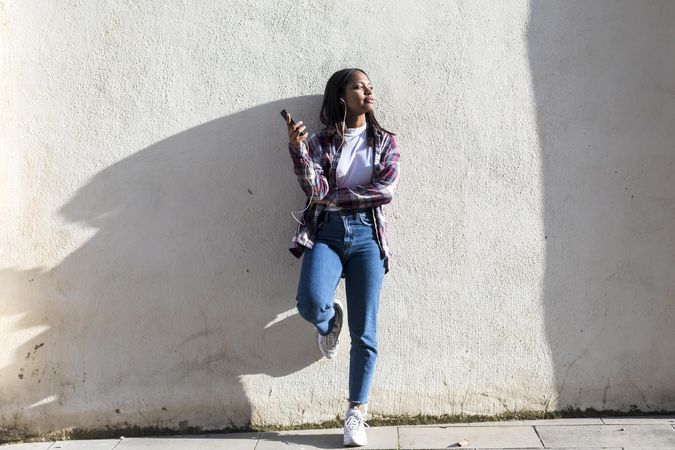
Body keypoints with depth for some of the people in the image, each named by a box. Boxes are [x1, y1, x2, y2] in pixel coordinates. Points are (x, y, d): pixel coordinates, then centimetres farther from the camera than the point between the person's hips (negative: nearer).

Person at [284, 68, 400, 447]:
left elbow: (387, 190, -5)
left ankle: (357, 413, 13)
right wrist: (297, 149, -22)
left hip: (367, 237, 1)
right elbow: (315, 190, -9)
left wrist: (335, 196, -6)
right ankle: (329, 321, 13)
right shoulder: (320, 142, 6)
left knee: (365, 332, -1)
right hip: (325, 235, -1)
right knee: (311, 304, -27)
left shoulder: (386, 142, 9)